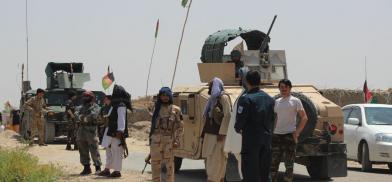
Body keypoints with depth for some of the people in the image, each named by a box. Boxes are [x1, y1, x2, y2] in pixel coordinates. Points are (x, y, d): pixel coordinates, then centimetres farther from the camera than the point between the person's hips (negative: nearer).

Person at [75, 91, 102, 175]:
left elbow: (93, 115, -18)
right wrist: (82, 118, -21)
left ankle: (98, 168, 0)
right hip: (81, 130, 6)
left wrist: (84, 119, -10)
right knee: (83, 150, 7)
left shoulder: (95, 107, 0)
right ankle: (86, 168, 14)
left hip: (91, 130, -6)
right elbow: (77, 114, -2)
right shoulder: (81, 107, 17)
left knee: (94, 150, -6)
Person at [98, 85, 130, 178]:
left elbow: (121, 119, -19)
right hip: (111, 132, 10)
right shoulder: (114, 105, 15)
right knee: (109, 151, 15)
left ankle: (117, 171, 0)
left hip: (117, 133, -10)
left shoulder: (121, 106, -14)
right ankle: (107, 169, 22)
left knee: (116, 152, -5)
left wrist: (120, 131, -23)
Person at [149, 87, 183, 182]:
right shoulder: (157, 108, 13)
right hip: (156, 139, 3)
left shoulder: (175, 109, 3)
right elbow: (153, 123, 17)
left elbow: (180, 126, 2)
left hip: (169, 139, -3)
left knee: (169, 165, -3)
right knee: (155, 164, 5)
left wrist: (176, 140, -7)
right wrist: (150, 138, 11)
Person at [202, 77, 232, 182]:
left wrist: (222, 133, -21)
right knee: (209, 160, 6)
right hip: (210, 134, 9)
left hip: (219, 135, -9)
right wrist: (204, 135, 16)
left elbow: (227, 116, -16)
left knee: (217, 160, -8)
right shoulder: (213, 99, 20)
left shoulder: (223, 98, -7)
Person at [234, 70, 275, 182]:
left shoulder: (246, 98, -13)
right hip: (266, 138, 6)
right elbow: (272, 119, 10)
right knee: (264, 172, 14)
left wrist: (238, 129, 5)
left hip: (251, 139, -6)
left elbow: (240, 119, -15)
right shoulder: (269, 99, 9)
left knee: (250, 172, -3)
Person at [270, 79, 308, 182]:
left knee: (289, 164, -2)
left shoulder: (295, 101, -2)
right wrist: (272, 130, 10)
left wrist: (297, 132, -11)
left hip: (289, 135, -5)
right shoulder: (277, 102, 14)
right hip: (276, 135, 5)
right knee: (273, 162, 6)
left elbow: (304, 118, -4)